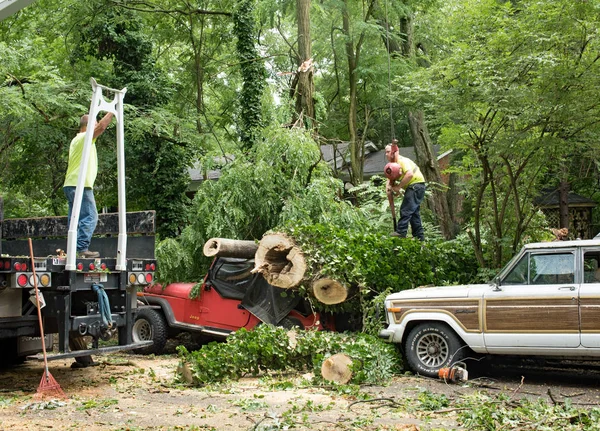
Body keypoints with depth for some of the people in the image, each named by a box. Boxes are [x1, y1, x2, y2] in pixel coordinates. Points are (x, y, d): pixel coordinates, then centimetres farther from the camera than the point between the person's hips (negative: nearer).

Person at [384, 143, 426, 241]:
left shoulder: (402, 161, -16)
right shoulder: (392, 164, 14)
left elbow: (409, 174, -31)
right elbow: (390, 179, 9)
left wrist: (398, 187, -25)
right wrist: (388, 186, -15)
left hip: (416, 184, -11)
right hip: (411, 188, 11)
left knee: (405, 210, -16)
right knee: (414, 212, 13)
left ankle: (401, 232, -19)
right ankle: (419, 237, 17)